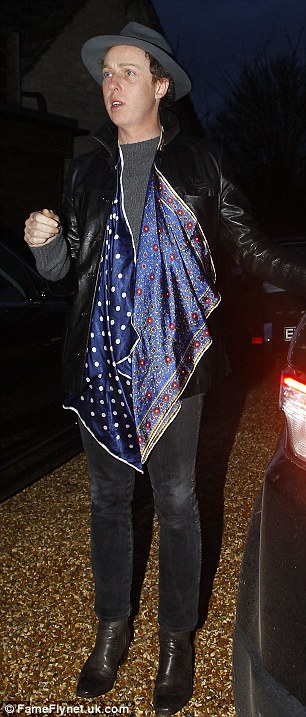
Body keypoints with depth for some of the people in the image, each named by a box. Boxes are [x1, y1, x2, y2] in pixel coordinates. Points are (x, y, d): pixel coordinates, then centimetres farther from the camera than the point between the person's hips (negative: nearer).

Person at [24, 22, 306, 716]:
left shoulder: (199, 164, -1)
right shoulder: (86, 171, 9)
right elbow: (64, 272, 10)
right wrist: (44, 244, -11)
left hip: (171, 360, -3)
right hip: (98, 363, 3)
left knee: (176, 502, 6)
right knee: (108, 498, 13)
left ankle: (177, 638, 26)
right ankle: (112, 627, 32)